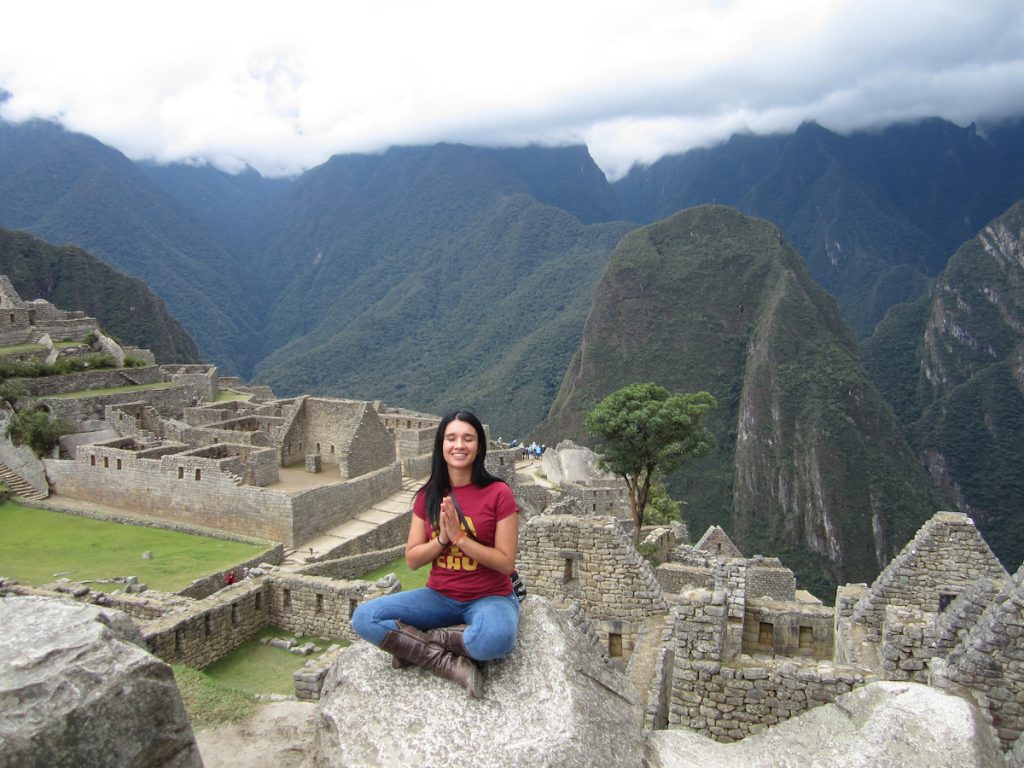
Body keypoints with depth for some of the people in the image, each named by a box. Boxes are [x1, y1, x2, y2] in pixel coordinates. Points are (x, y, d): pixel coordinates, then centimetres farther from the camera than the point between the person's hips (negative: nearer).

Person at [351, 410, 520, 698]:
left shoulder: (498, 494, -9)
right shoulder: (428, 496, 3)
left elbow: (506, 563, -11)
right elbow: (412, 559, 3)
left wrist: (460, 538, -19)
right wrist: (442, 539, -15)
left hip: (489, 597, -4)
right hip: (440, 596, 4)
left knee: (496, 638, -40)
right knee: (363, 617, -18)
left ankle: (415, 642, -14)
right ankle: (450, 664, -16)